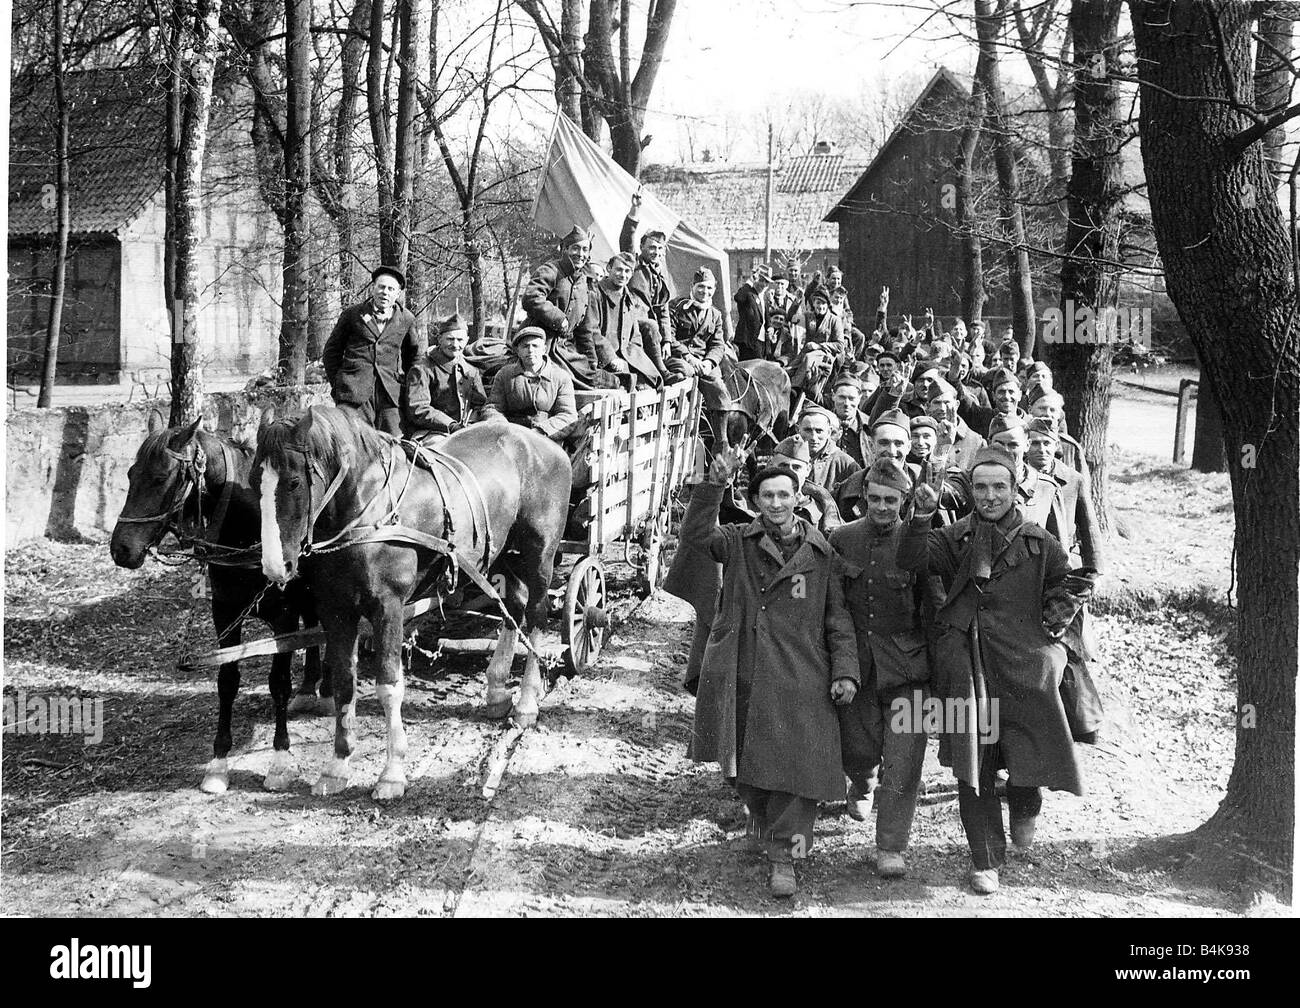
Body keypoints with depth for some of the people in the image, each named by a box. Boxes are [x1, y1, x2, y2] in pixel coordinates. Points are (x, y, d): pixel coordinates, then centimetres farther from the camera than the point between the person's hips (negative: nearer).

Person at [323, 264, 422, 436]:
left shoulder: (406, 319, 12)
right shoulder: (352, 314, 9)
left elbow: (415, 354, 26)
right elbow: (332, 351, 15)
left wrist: (406, 384, 15)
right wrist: (336, 384, 7)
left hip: (391, 396, 2)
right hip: (354, 395, -2)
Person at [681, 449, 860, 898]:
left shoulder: (820, 553, 4)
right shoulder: (738, 542, 6)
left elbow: (838, 617, 5)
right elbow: (694, 535, -11)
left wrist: (845, 671, -4)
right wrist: (714, 485, -21)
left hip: (798, 678, -2)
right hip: (742, 675, 2)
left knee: (795, 763, -8)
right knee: (744, 760, 14)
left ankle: (785, 855, 1)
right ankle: (762, 827, 38)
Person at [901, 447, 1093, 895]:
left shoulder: (1039, 543, 5)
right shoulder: (954, 538, 3)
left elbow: (1073, 588, 16)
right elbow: (912, 560, -13)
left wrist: (1050, 624, 3)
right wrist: (921, 517, -27)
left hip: (1025, 664, 0)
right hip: (965, 667, 0)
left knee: (1036, 751, -3)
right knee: (973, 769, 3)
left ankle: (1024, 808, 34)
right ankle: (985, 862, 15)